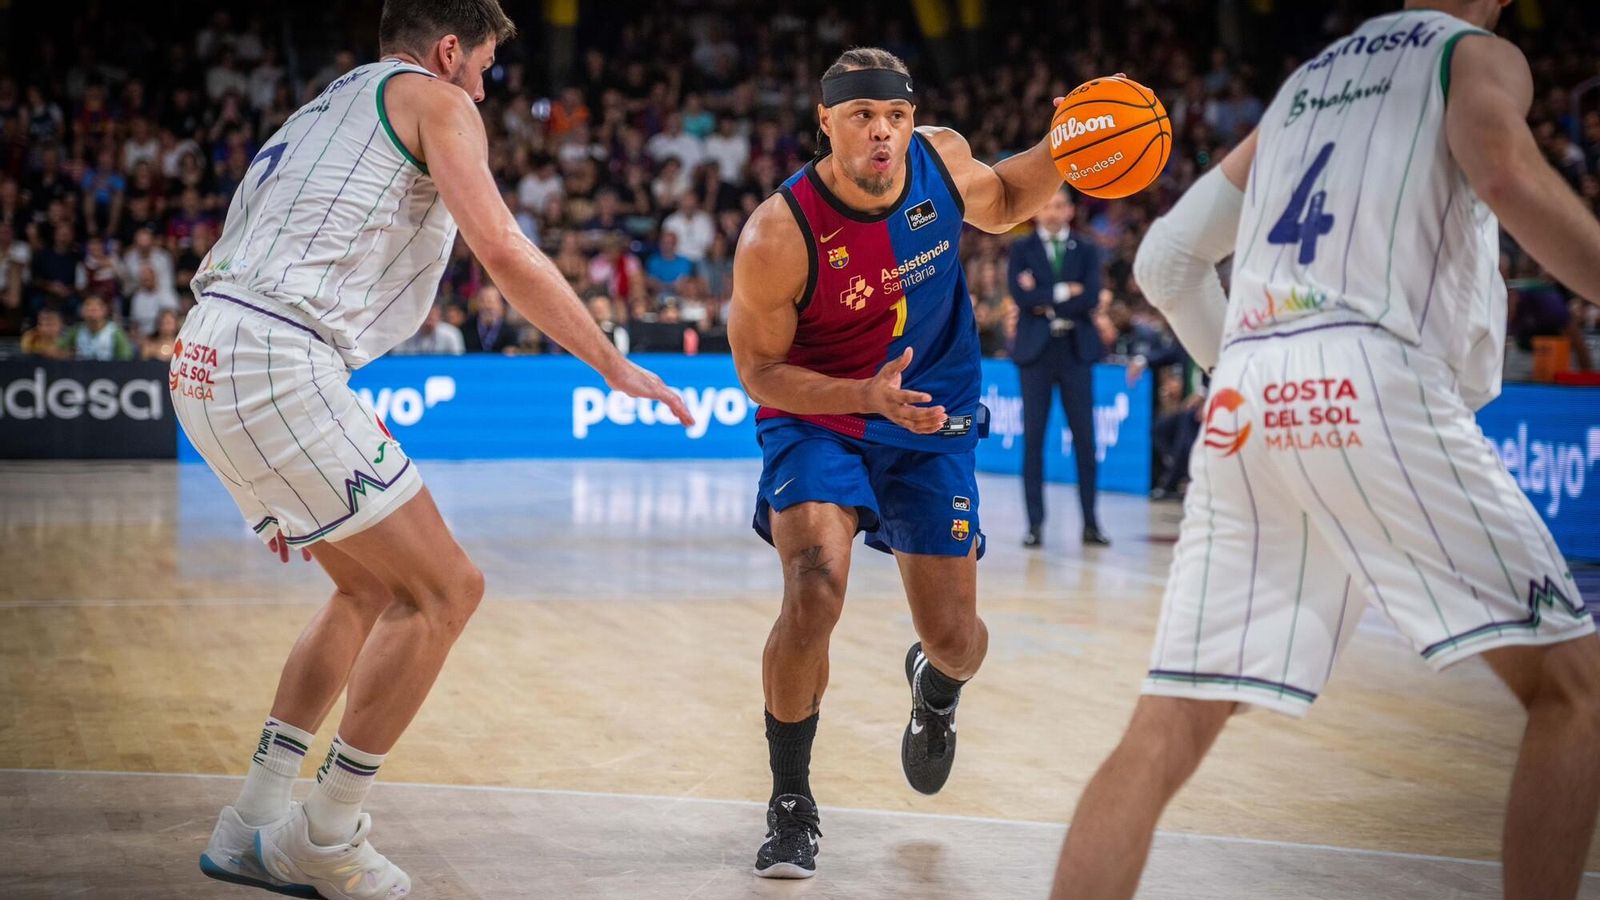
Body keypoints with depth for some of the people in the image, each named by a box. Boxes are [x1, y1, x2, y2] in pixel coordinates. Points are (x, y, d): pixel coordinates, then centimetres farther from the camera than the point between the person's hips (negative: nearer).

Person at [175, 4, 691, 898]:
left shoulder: (329, 104, 30)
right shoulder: (434, 99, 5)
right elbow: (505, 252, -8)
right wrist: (616, 367, 1)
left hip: (208, 356, 9)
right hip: (278, 363, -9)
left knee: (373, 586, 22)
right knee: (445, 589, -1)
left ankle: (255, 826, 21)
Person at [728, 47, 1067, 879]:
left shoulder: (941, 160, -13)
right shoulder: (778, 236, -25)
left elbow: (999, 205, 12)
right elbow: (757, 369, -15)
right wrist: (868, 396, -31)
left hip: (932, 425, 4)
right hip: (817, 418, -3)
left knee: (954, 639, 2)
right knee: (813, 596, -27)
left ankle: (934, 688, 45)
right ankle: (791, 803, -5)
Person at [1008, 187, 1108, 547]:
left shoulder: (1086, 250, 9)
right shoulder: (1022, 248, 6)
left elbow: (1091, 297, -6)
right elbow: (1021, 296, -9)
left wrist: (1046, 303, -10)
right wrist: (1064, 292, -10)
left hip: (1075, 350, 1)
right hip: (1035, 351, -1)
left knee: (1084, 437, 1)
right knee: (1033, 437, -1)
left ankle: (1090, 521, 7)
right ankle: (1035, 522, 4)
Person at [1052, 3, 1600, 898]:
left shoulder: (1301, 84, 31)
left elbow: (1165, 261, 29)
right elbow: (1507, 174, -11)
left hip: (1242, 410, 6)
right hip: (1368, 383, -5)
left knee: (1164, 737, 4)